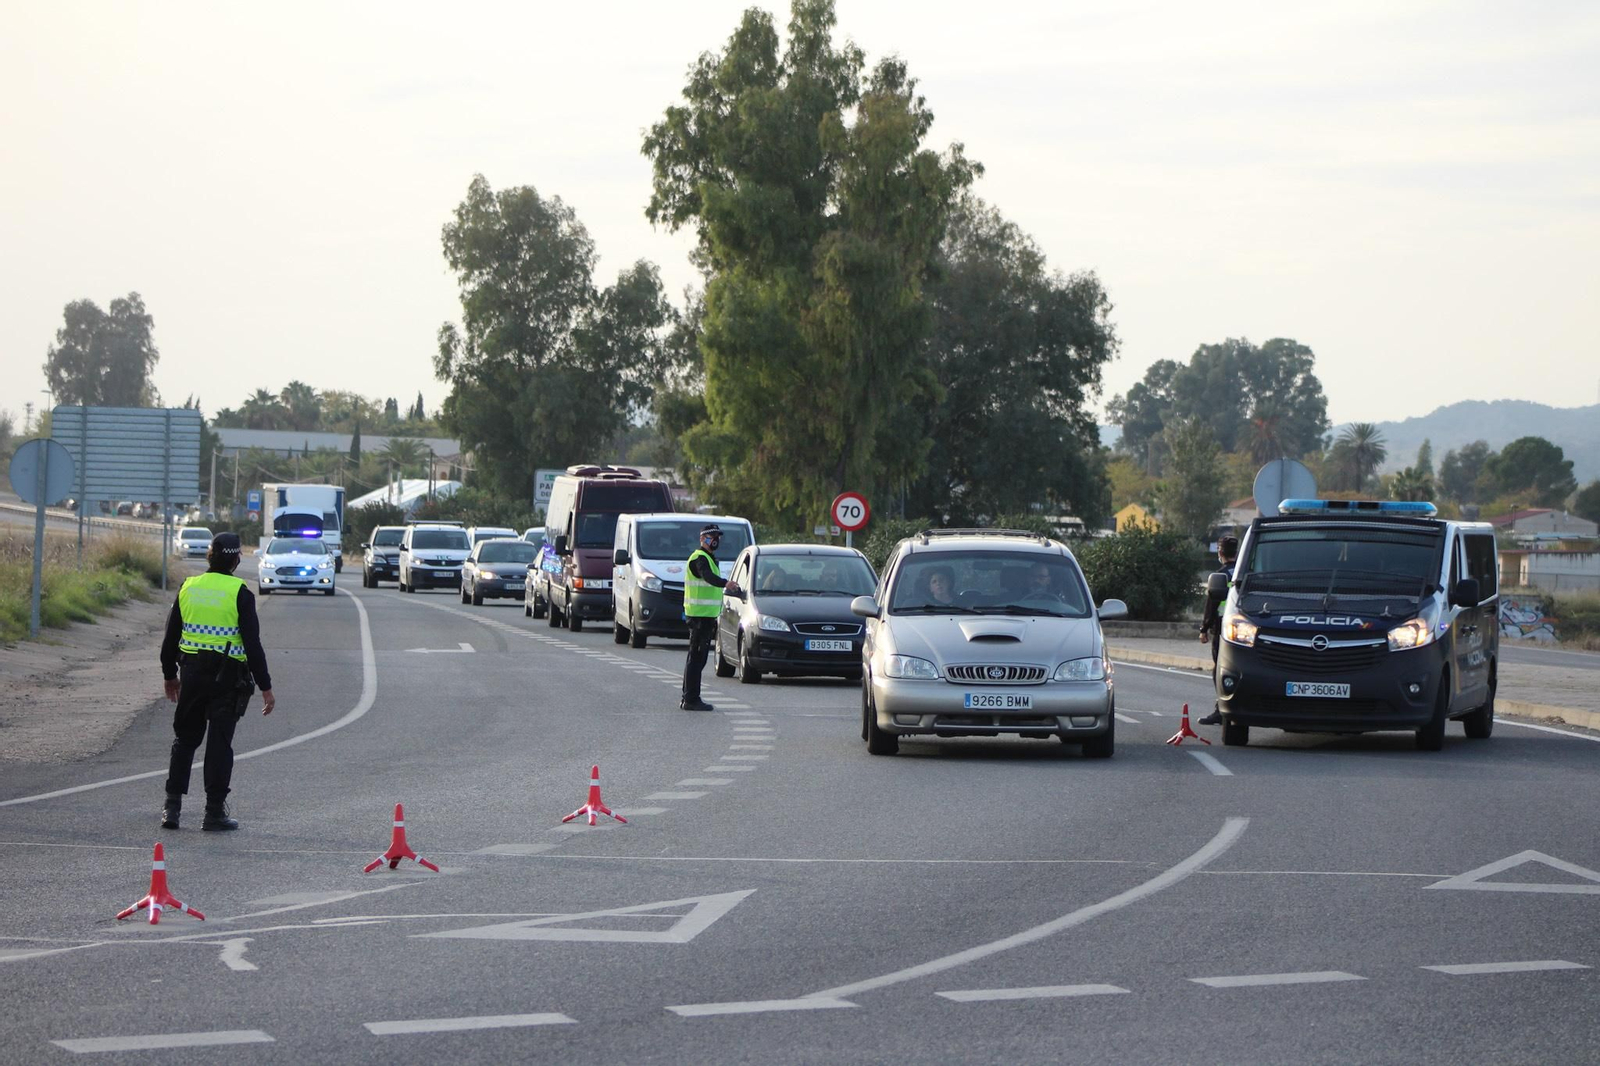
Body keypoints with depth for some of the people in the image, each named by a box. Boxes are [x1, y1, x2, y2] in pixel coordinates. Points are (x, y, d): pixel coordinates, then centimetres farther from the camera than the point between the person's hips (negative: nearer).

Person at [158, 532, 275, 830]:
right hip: (227, 677, -4)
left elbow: (170, 638, 12)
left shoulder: (188, 588, 6)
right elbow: (253, 644, -10)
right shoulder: (239, 593, -8)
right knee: (219, 743, 1)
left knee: (185, 739, 15)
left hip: (192, 674, 4)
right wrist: (265, 687, -6)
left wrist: (170, 675, 25)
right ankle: (214, 812, 2)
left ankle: (172, 806, 10)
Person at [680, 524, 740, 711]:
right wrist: (725, 584, -53)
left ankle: (688, 697, 22)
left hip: (705, 614, 11)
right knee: (697, 657, -11)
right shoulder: (700, 558, -14)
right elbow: (708, 576, -35)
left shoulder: (707, 558, 20)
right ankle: (691, 700, -12)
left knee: (696, 657, 15)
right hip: (700, 615, -11)